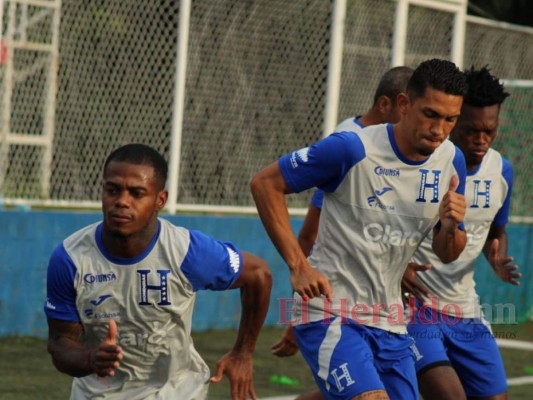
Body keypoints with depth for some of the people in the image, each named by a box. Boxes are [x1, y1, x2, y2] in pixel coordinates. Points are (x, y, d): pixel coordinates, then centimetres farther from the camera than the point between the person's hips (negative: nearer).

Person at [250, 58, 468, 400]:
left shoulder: (451, 161, 2)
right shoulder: (352, 149, -16)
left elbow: (448, 255, 11)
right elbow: (265, 183, -10)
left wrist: (451, 226, -13)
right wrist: (298, 266, -16)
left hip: (390, 321, 7)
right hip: (331, 313, -7)